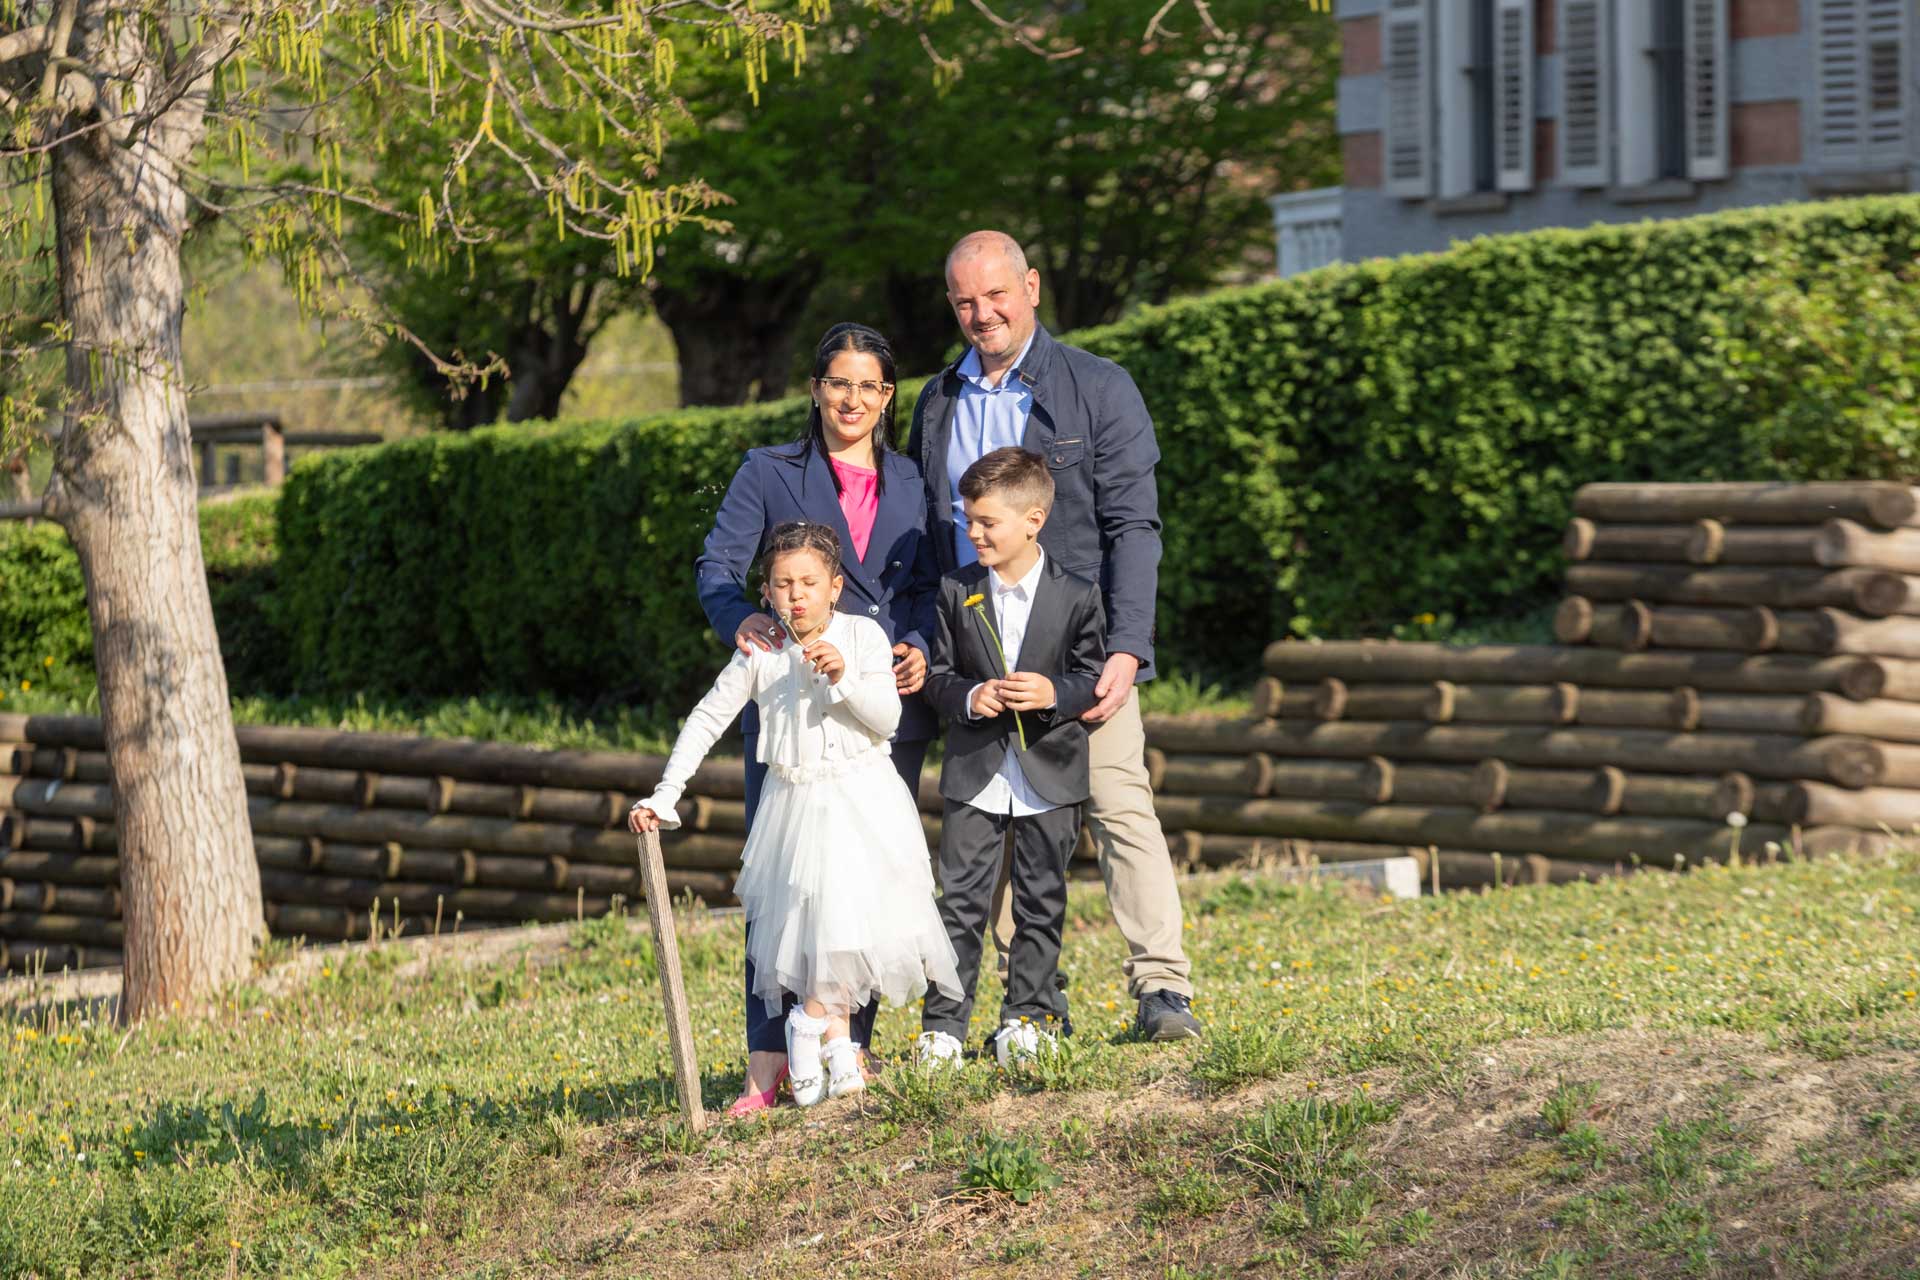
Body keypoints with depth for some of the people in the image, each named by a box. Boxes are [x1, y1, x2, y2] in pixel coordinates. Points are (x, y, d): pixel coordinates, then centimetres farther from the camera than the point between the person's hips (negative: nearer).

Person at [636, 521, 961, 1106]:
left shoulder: (862, 635, -3)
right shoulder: (760, 653, 0)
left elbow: (886, 720, -7)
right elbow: (708, 719, 4)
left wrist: (844, 676, -23)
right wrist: (664, 795, -2)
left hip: (862, 800, -1)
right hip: (795, 804, 1)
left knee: (850, 917, -12)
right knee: (811, 921, -8)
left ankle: (808, 1031, 2)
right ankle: (838, 1049, -3)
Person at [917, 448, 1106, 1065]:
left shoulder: (1076, 596, -3)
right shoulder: (956, 592, 1)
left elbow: (1091, 677, 0)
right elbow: (938, 673, 5)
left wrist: (1054, 693, -20)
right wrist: (967, 698, -15)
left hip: (1050, 775, -1)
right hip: (975, 773, 1)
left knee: (1040, 902, 6)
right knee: (961, 899, -1)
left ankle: (1029, 1015, 16)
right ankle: (943, 1022, 2)